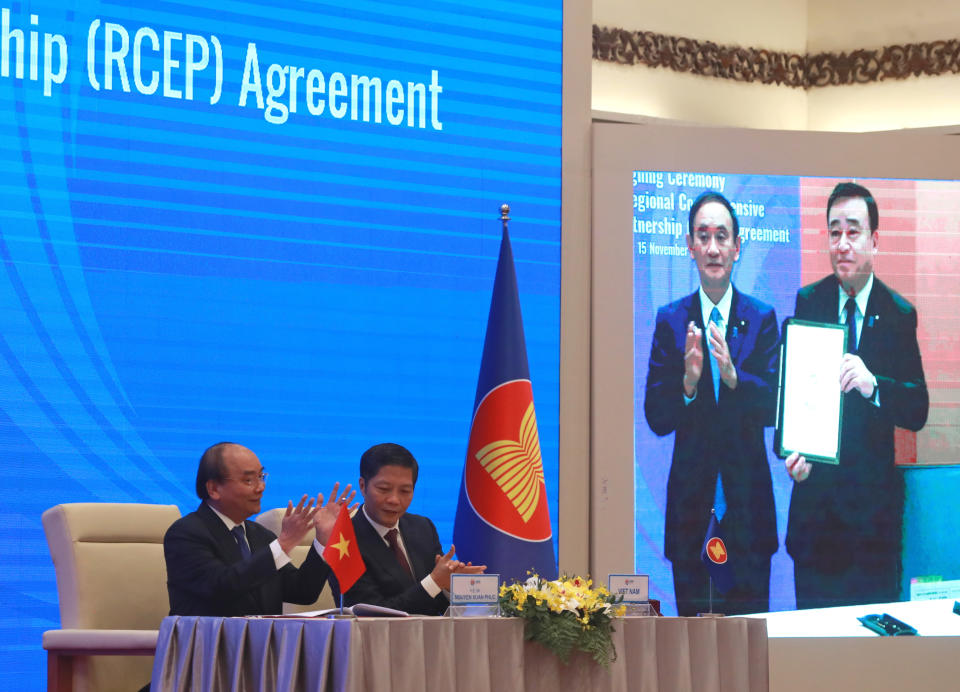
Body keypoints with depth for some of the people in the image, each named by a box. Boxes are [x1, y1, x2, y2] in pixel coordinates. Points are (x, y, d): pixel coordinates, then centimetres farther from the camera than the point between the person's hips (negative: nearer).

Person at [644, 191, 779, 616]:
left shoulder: (762, 319, 4)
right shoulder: (670, 321, 4)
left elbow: (773, 408, -4)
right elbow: (657, 419, -1)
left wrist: (733, 376, -22)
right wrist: (687, 382, -20)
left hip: (747, 499, 0)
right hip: (690, 500, 0)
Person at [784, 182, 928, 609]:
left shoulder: (899, 314, 0)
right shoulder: (807, 302, 3)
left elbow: (918, 411, -5)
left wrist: (873, 386, -25)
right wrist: (793, 452, -17)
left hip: (875, 502, -1)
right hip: (815, 491, 1)